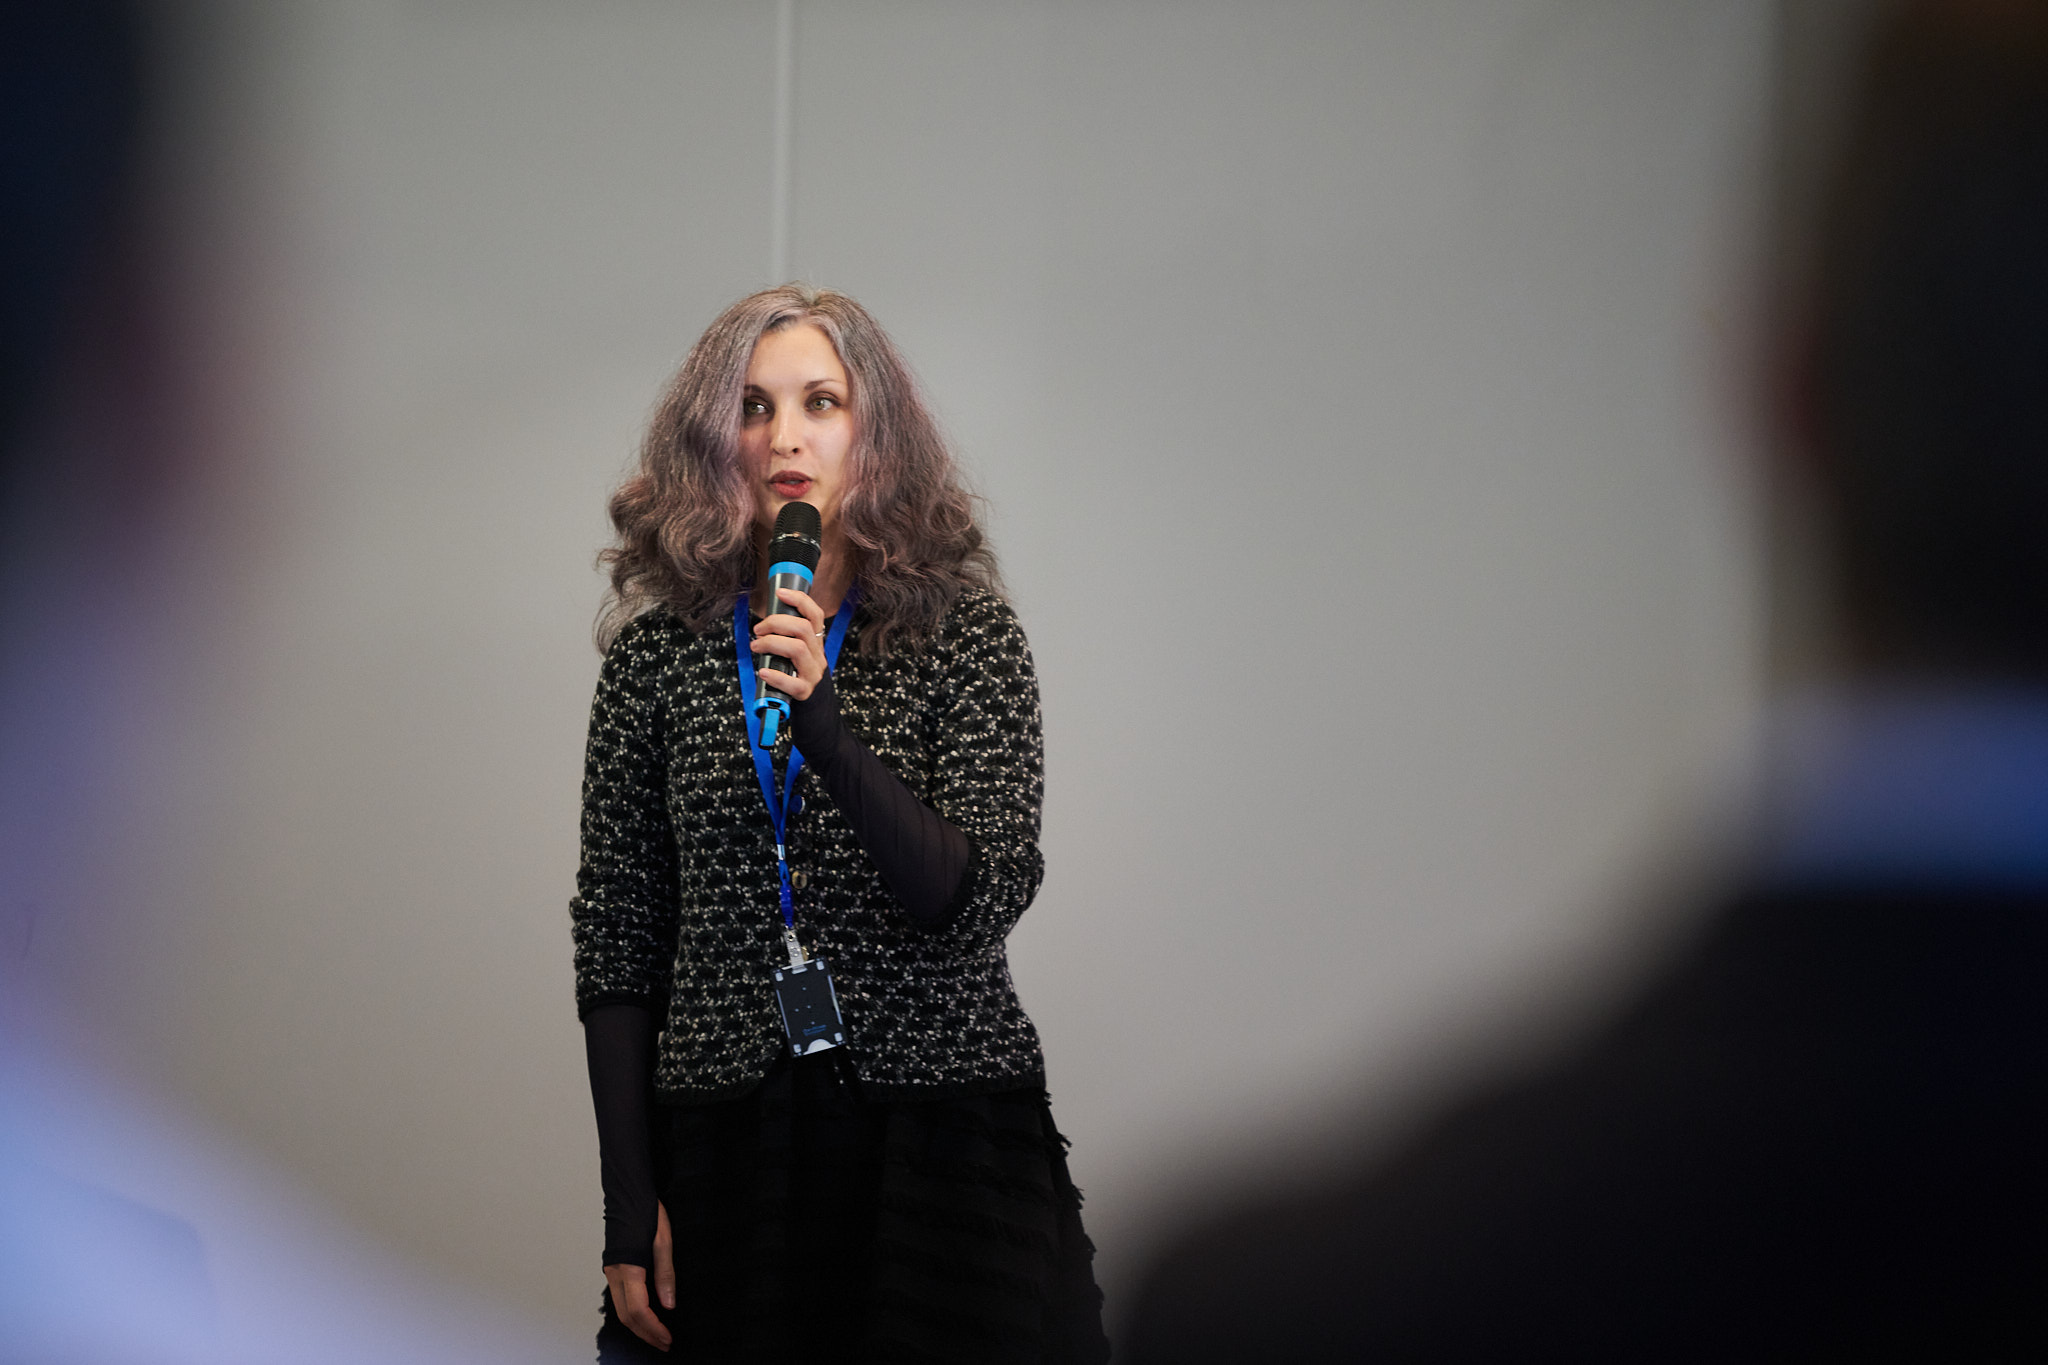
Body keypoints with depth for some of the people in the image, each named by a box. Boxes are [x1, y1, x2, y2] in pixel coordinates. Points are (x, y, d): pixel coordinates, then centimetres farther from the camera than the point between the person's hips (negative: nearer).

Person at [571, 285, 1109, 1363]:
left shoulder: (965, 632, 0)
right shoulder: (656, 650, 4)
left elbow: (983, 900, -12)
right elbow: (617, 937, 5)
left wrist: (830, 737, -26)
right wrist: (631, 1207, -1)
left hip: (945, 1140, -1)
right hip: (724, 1143, 1)